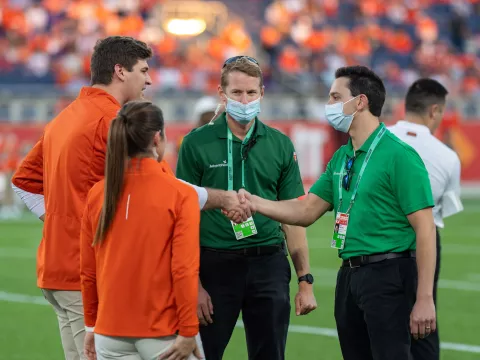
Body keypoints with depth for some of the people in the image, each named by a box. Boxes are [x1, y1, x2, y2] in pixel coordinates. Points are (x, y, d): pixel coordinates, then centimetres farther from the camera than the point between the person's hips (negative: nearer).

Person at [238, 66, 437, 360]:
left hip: (389, 274, -8)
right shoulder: (341, 158, 13)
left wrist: (424, 299, -19)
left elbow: (425, 229, -15)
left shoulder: (399, 155, -12)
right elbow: (307, 211, 13)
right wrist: (255, 203, -3)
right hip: (350, 276, 8)